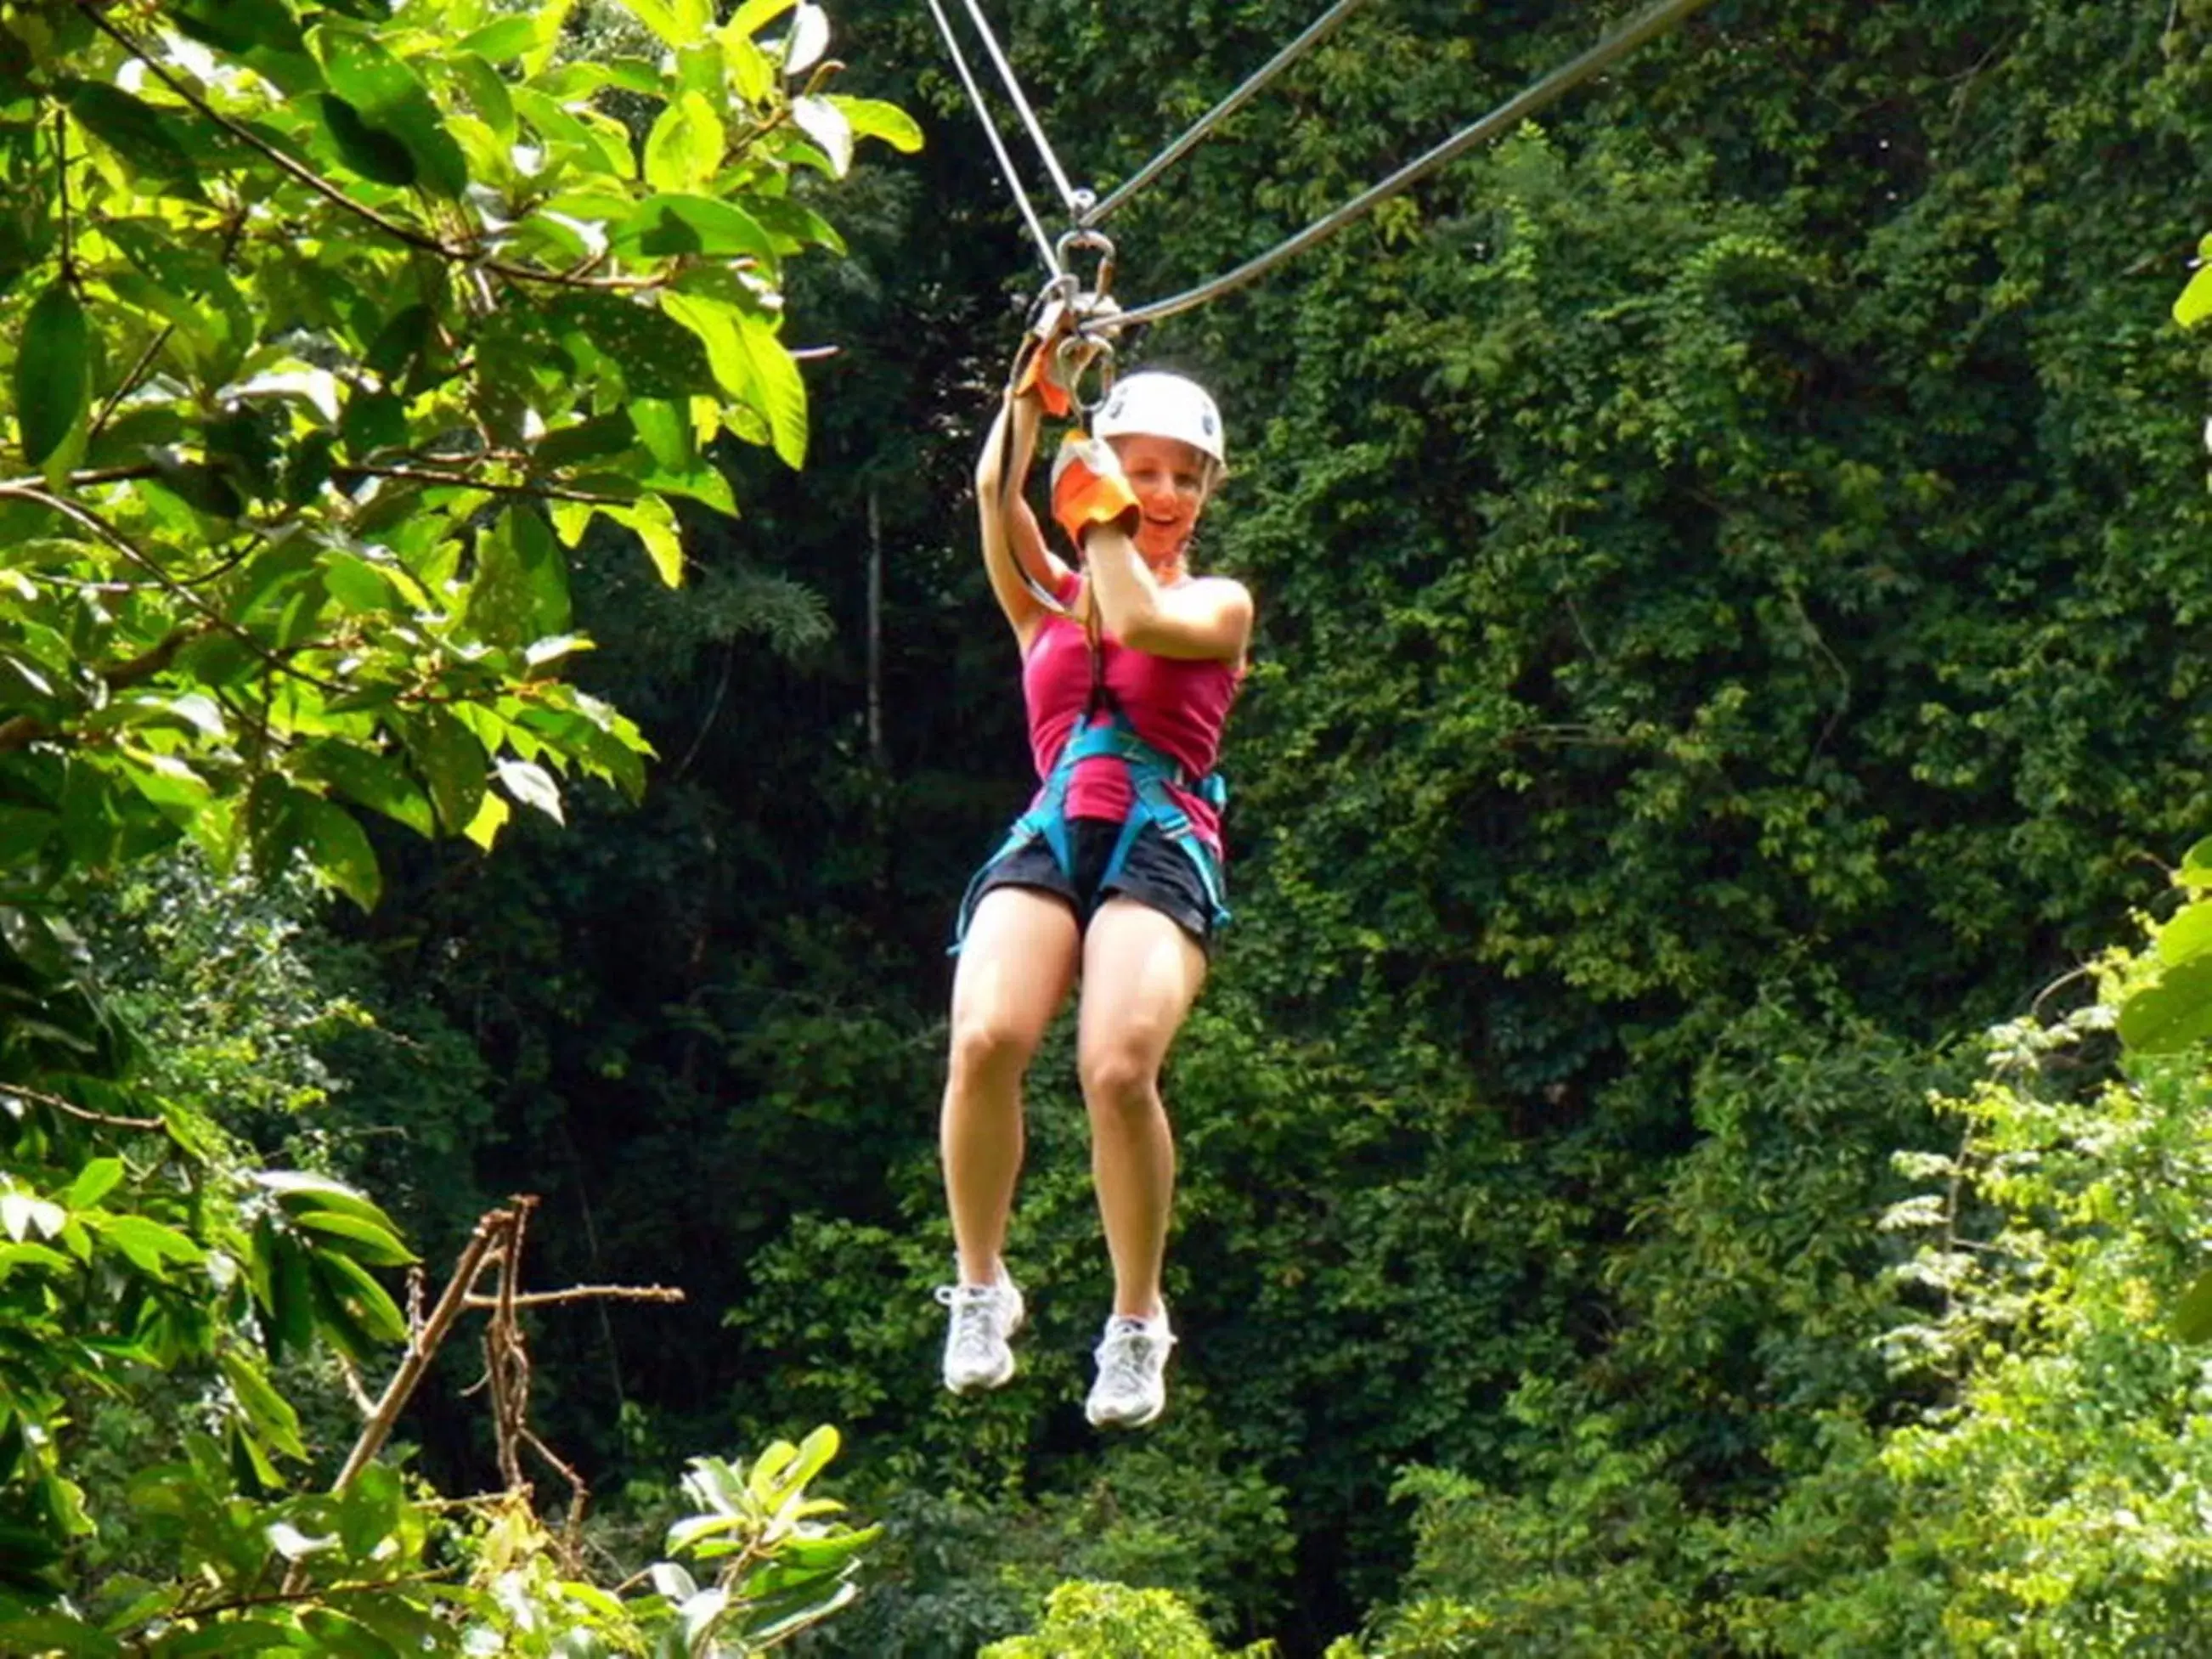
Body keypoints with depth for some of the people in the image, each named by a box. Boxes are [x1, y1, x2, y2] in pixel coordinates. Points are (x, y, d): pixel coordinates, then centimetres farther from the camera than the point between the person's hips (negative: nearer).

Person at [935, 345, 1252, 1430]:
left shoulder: (1218, 604, 17)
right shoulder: (1049, 598, 23)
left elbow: (1143, 621, -5)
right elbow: (995, 488, 7)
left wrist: (1106, 525, 9)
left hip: (1163, 844, -2)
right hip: (1048, 838, 2)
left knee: (1117, 1068, -28)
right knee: (984, 1040, -29)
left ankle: (1138, 1320, -9)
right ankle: (981, 1286, -10)